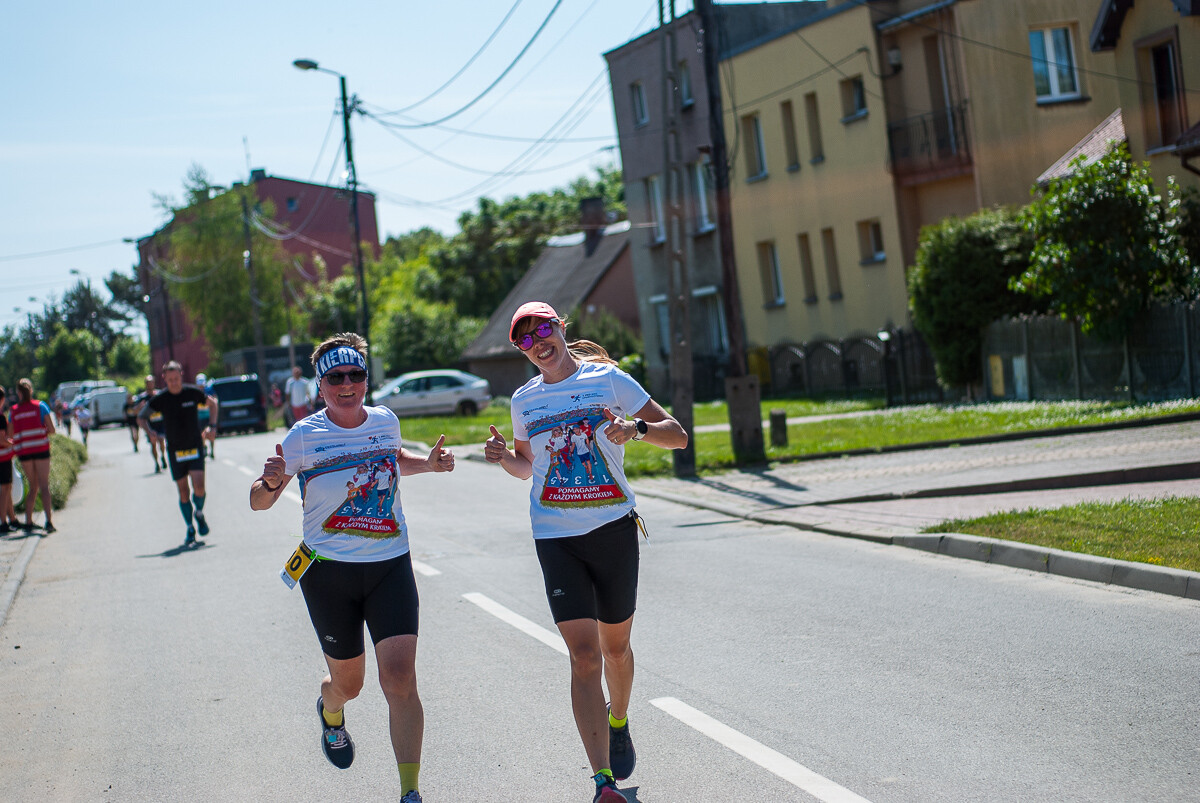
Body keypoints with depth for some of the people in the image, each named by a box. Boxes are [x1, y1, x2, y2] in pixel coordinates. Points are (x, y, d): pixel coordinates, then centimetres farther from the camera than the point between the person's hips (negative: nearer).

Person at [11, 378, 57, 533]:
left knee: (33, 487, 15)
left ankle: (28, 521, 9)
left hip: (23, 452, 2)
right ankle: (48, 521, -15)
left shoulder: (14, 410, 5)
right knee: (44, 486, -2)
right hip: (41, 449, -2)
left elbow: (11, 435, 4)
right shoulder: (40, 406, 0)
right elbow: (52, 430, -3)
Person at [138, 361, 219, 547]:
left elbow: (212, 403, 14)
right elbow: (141, 417, 6)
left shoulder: (192, 392, -5)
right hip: (174, 451, 1)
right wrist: (150, 432, -13)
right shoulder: (160, 399, -6)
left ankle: (199, 513, 16)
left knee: (199, 487, -14)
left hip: (195, 448, -1)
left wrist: (212, 425, 2)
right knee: (183, 492, 3)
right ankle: (190, 530, 16)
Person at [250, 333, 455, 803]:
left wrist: (428, 463, 7)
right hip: (329, 571, -1)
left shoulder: (385, 421, 4)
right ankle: (330, 710, 51)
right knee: (348, 684, 11)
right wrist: (270, 483, -27)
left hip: (390, 566, 2)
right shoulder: (304, 437, -7)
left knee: (399, 676, -14)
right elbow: (259, 503, -4)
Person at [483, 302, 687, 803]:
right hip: (555, 537, 1)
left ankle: (618, 722, 46)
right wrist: (503, 456, 1)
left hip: (614, 530, -1)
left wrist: (637, 428, -22)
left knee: (614, 645, 14)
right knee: (583, 654, -11)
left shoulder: (607, 379, -1)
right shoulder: (525, 400, 9)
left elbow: (677, 435, -2)